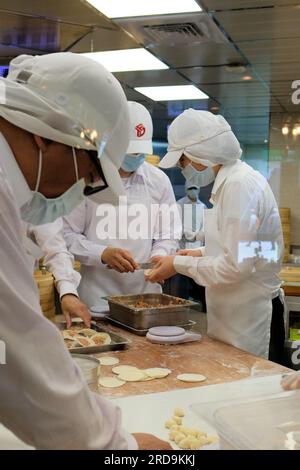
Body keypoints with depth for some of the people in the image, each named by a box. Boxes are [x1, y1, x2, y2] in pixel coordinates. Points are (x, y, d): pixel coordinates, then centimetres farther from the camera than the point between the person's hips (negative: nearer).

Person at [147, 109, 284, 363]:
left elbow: (237, 266, -23)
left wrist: (180, 264, -13)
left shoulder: (241, 184, -20)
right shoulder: (231, 180, 10)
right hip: (236, 314, 9)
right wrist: (203, 253, 8)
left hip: (251, 320, -9)